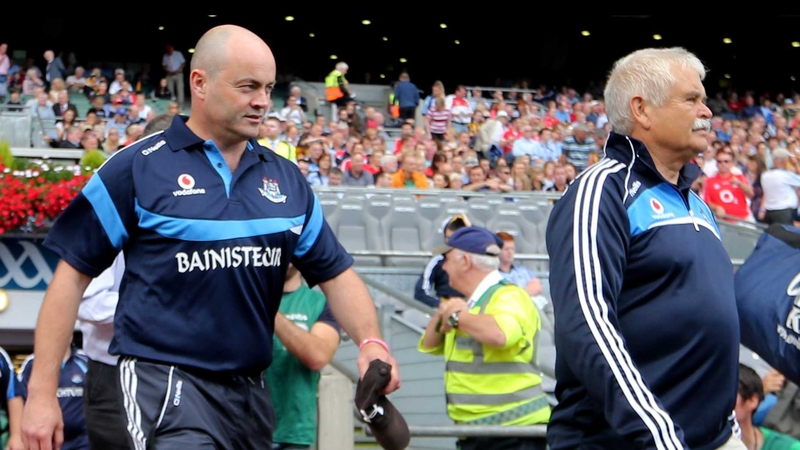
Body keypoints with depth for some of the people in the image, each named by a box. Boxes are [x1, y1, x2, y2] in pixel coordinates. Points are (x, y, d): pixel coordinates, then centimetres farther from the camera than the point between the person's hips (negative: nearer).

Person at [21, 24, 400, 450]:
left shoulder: (287, 179, 10)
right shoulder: (136, 168, -4)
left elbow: (335, 272, 12)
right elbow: (72, 275, -3)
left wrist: (371, 342, -8)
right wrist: (41, 393, -7)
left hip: (251, 390, 6)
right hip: (165, 383, -5)